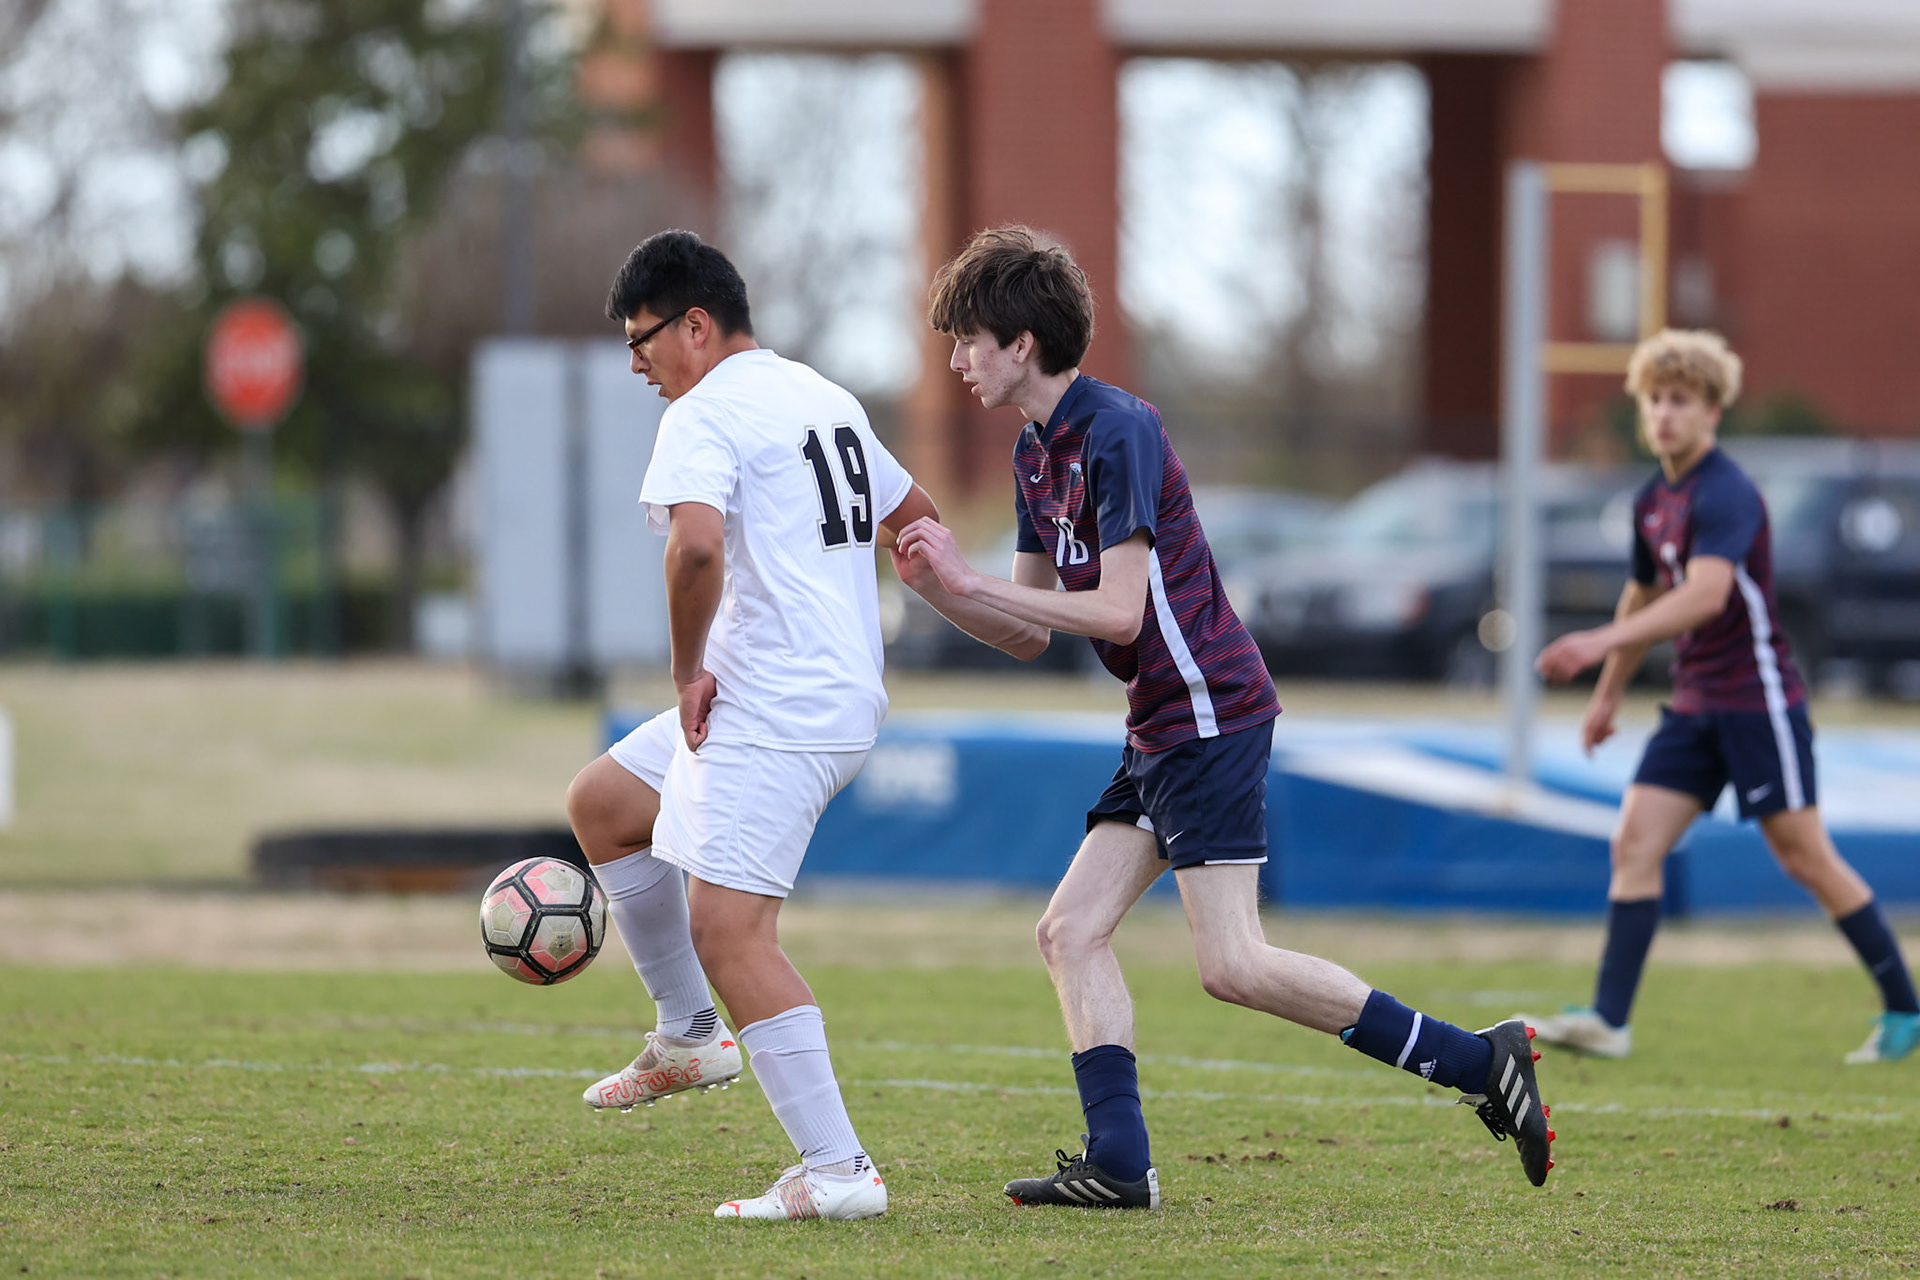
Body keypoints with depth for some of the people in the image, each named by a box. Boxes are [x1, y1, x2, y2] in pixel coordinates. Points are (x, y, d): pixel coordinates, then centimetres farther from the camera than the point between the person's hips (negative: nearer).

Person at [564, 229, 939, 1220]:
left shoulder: (705, 415, -12)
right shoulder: (824, 400, 18)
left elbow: (696, 546, -30)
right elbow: (917, 519, 28)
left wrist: (688, 670, -15)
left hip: (774, 717, -10)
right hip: (844, 691, 10)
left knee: (728, 927, -12)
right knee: (600, 803, 21)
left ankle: (837, 1169, -16)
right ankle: (691, 1035, 25)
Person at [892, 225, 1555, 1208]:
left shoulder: (1116, 432, -14)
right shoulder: (1035, 454, 15)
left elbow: (1119, 611, -20)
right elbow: (1031, 636, 18)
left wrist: (972, 578, -17)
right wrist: (935, 585, 2)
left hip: (1209, 711, -10)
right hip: (1161, 729, 10)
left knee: (1233, 965, -14)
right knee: (1071, 931, 3)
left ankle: (1478, 1062, -10)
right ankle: (1117, 1164, -2)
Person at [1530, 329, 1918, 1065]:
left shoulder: (1726, 495, -18)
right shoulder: (1653, 501, 10)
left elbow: (1704, 595, -32)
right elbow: (1643, 598, 26)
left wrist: (1599, 644, -40)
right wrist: (1608, 694, 31)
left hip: (1757, 697, -8)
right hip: (1695, 705, 8)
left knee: (1804, 857, -3)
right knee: (1635, 843, -5)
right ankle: (1609, 1019, -8)